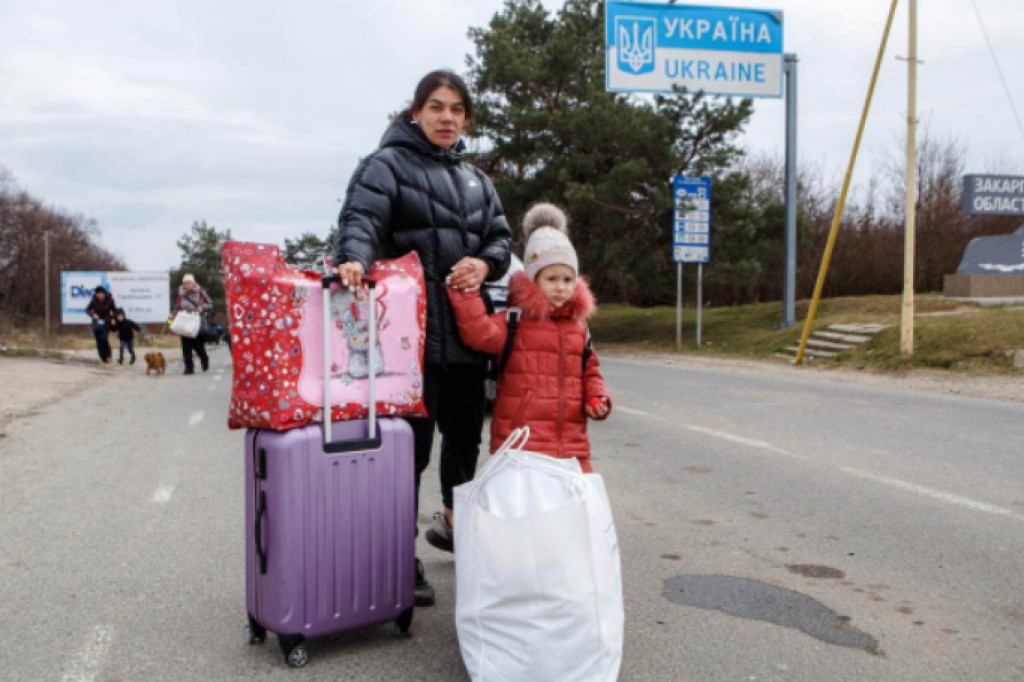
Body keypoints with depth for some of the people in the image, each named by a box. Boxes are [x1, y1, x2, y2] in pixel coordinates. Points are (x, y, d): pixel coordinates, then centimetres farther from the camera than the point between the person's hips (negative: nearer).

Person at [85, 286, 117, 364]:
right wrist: (93, 314, -19)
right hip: (97, 322, 2)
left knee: (104, 338, -19)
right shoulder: (94, 300, -9)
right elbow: (87, 310, 1)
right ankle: (103, 358, 16)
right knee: (99, 340, 2)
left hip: (106, 322, -2)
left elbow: (114, 310, 2)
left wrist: (113, 319, -13)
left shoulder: (109, 299, -11)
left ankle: (108, 354, 4)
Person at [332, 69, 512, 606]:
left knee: (465, 439, 18)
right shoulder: (388, 165, 0)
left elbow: (500, 236, 17)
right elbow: (361, 217, -18)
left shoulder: (475, 179, 21)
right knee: (412, 445, -2)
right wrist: (355, 258, -40)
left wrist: (484, 264, -7)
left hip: (465, 333, 7)